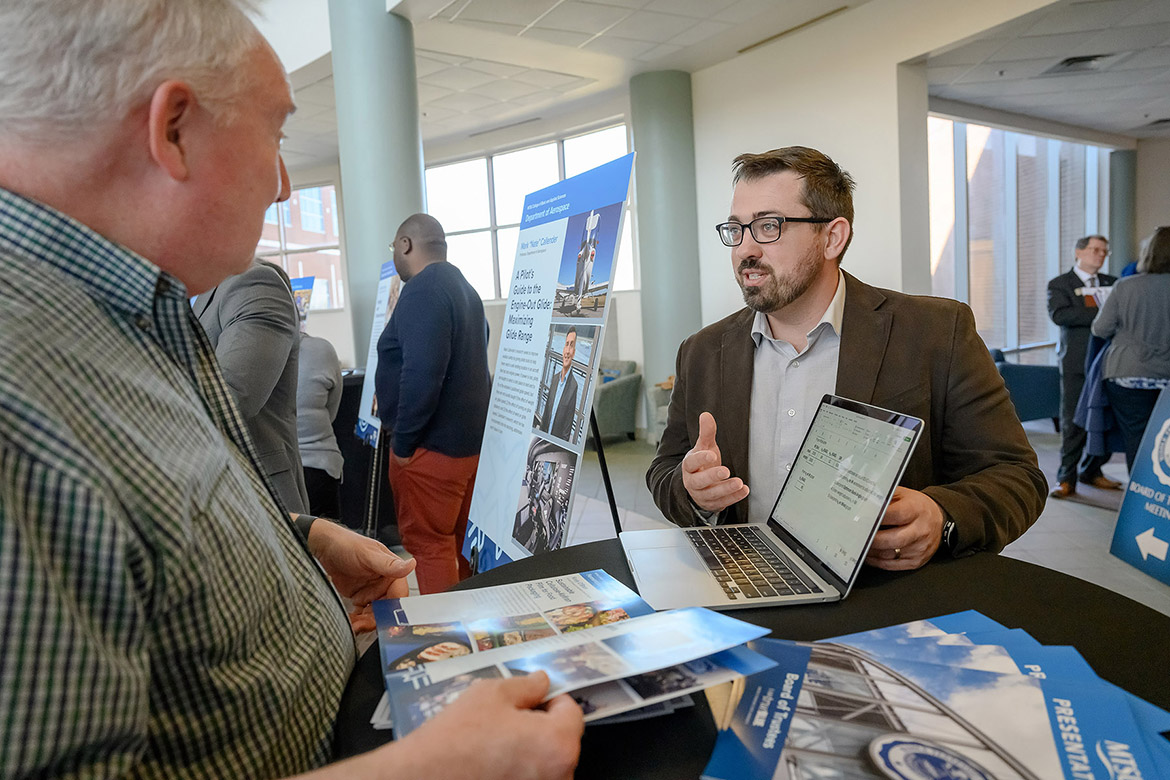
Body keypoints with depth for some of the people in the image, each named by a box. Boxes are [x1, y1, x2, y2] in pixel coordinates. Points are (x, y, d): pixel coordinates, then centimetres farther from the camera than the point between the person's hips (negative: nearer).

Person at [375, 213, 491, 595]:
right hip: (471, 441, 10)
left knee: (428, 545, 0)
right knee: (465, 543, 17)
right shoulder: (465, 289, 15)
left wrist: (403, 442, -15)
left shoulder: (421, 292, -16)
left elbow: (421, 376, -25)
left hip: (432, 447, -10)